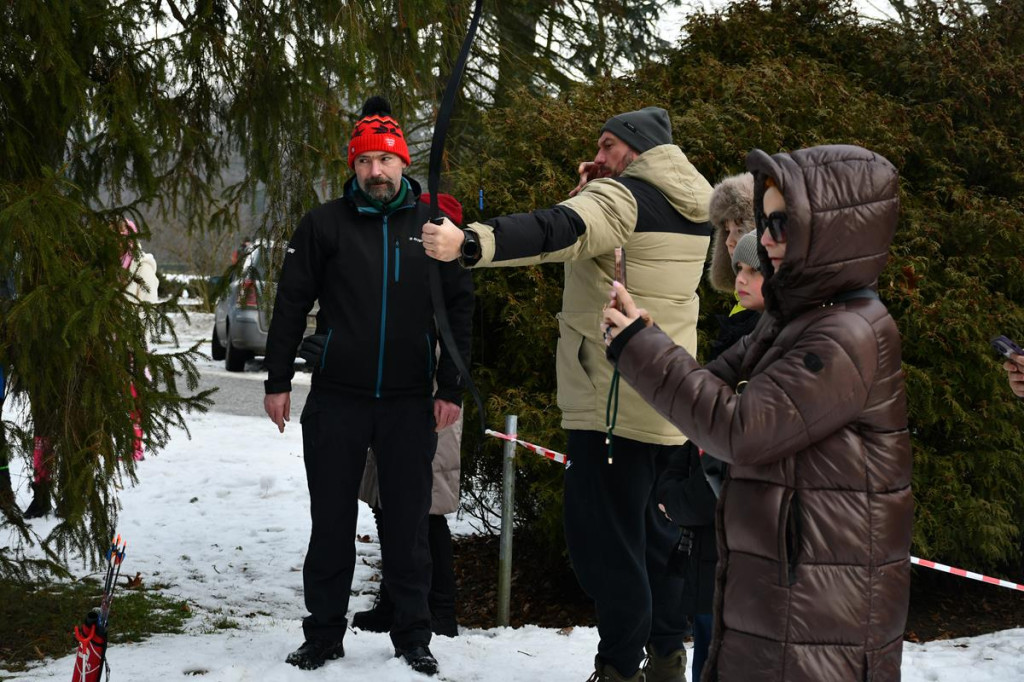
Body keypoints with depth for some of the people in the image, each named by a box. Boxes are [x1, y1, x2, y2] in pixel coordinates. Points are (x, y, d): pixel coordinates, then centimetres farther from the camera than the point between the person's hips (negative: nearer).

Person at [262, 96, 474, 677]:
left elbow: (460, 308, 4)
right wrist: (279, 380, 0)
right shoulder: (325, 224, 1)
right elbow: (291, 303, 4)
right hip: (337, 399, 0)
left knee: (409, 525, 7)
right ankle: (324, 634, 20)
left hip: (410, 402, 0)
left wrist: (452, 389, 0)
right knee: (332, 524, 8)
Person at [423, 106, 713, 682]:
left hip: (612, 402, -9)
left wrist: (470, 244, -46)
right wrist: (593, 193, 6)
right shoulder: (694, 208, 13)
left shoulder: (622, 197, -13)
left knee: (604, 532, -3)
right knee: (657, 527, 18)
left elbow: (557, 233, -33)